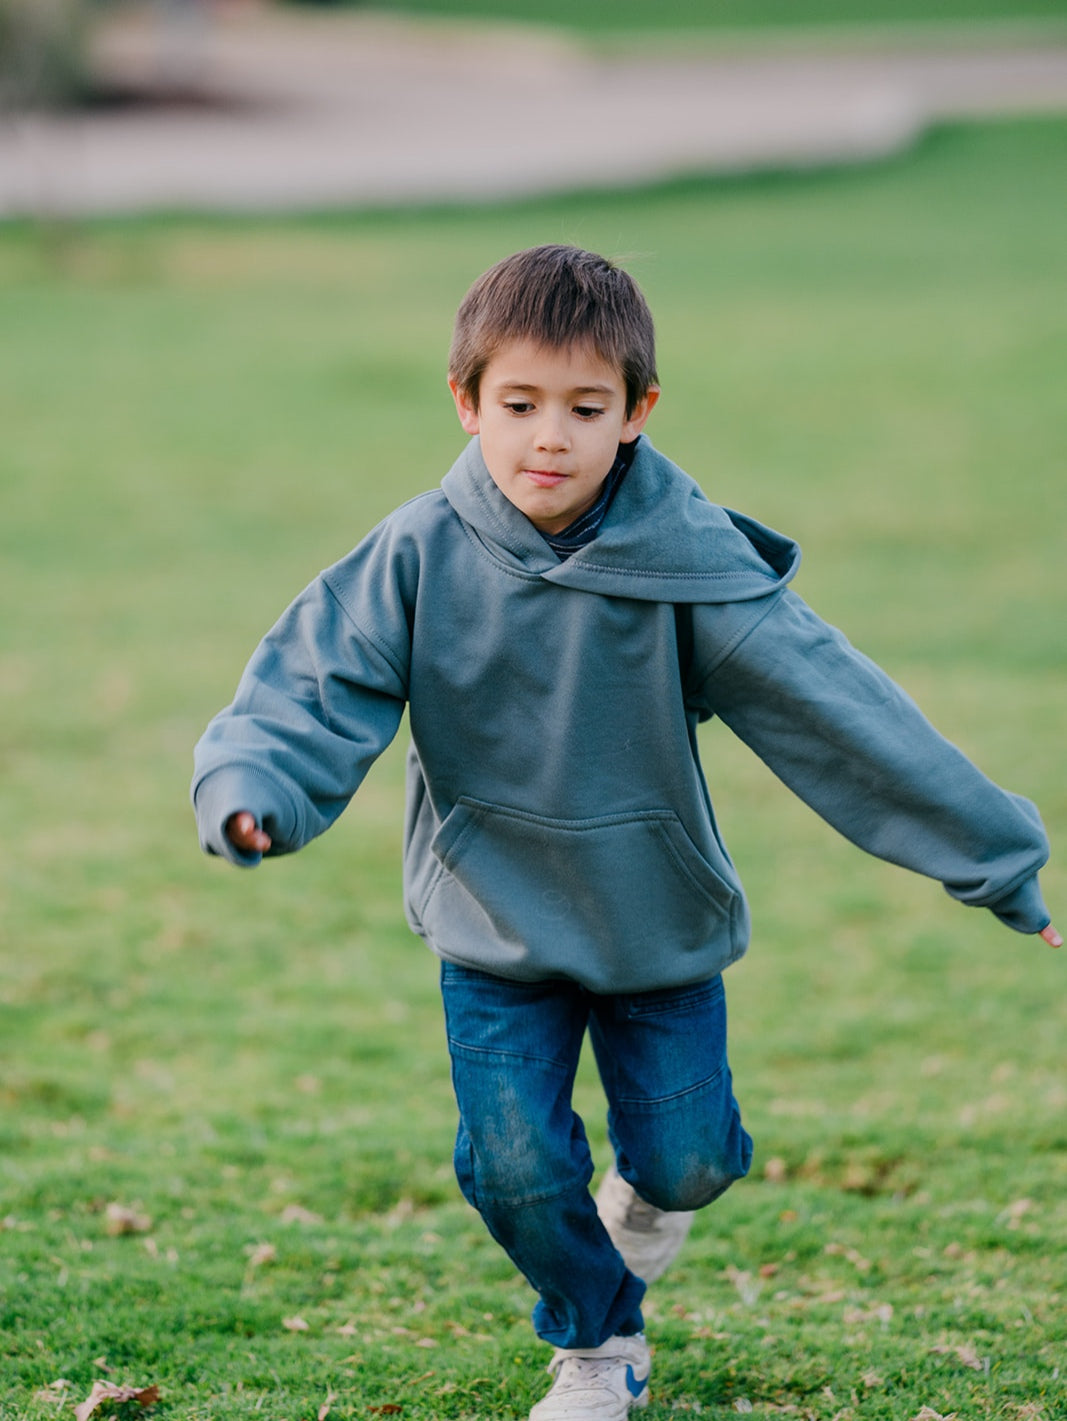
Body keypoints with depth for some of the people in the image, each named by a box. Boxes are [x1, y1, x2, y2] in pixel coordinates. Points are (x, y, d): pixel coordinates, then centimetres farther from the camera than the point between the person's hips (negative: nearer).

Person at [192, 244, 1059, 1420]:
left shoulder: (689, 563, -20)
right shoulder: (421, 557, -17)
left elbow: (835, 707, -19)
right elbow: (315, 683, -21)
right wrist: (252, 790, -44)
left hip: (660, 917, 0)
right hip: (494, 922, 0)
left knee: (685, 1155, 6)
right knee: (514, 1162, -5)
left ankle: (652, 1191, 46)